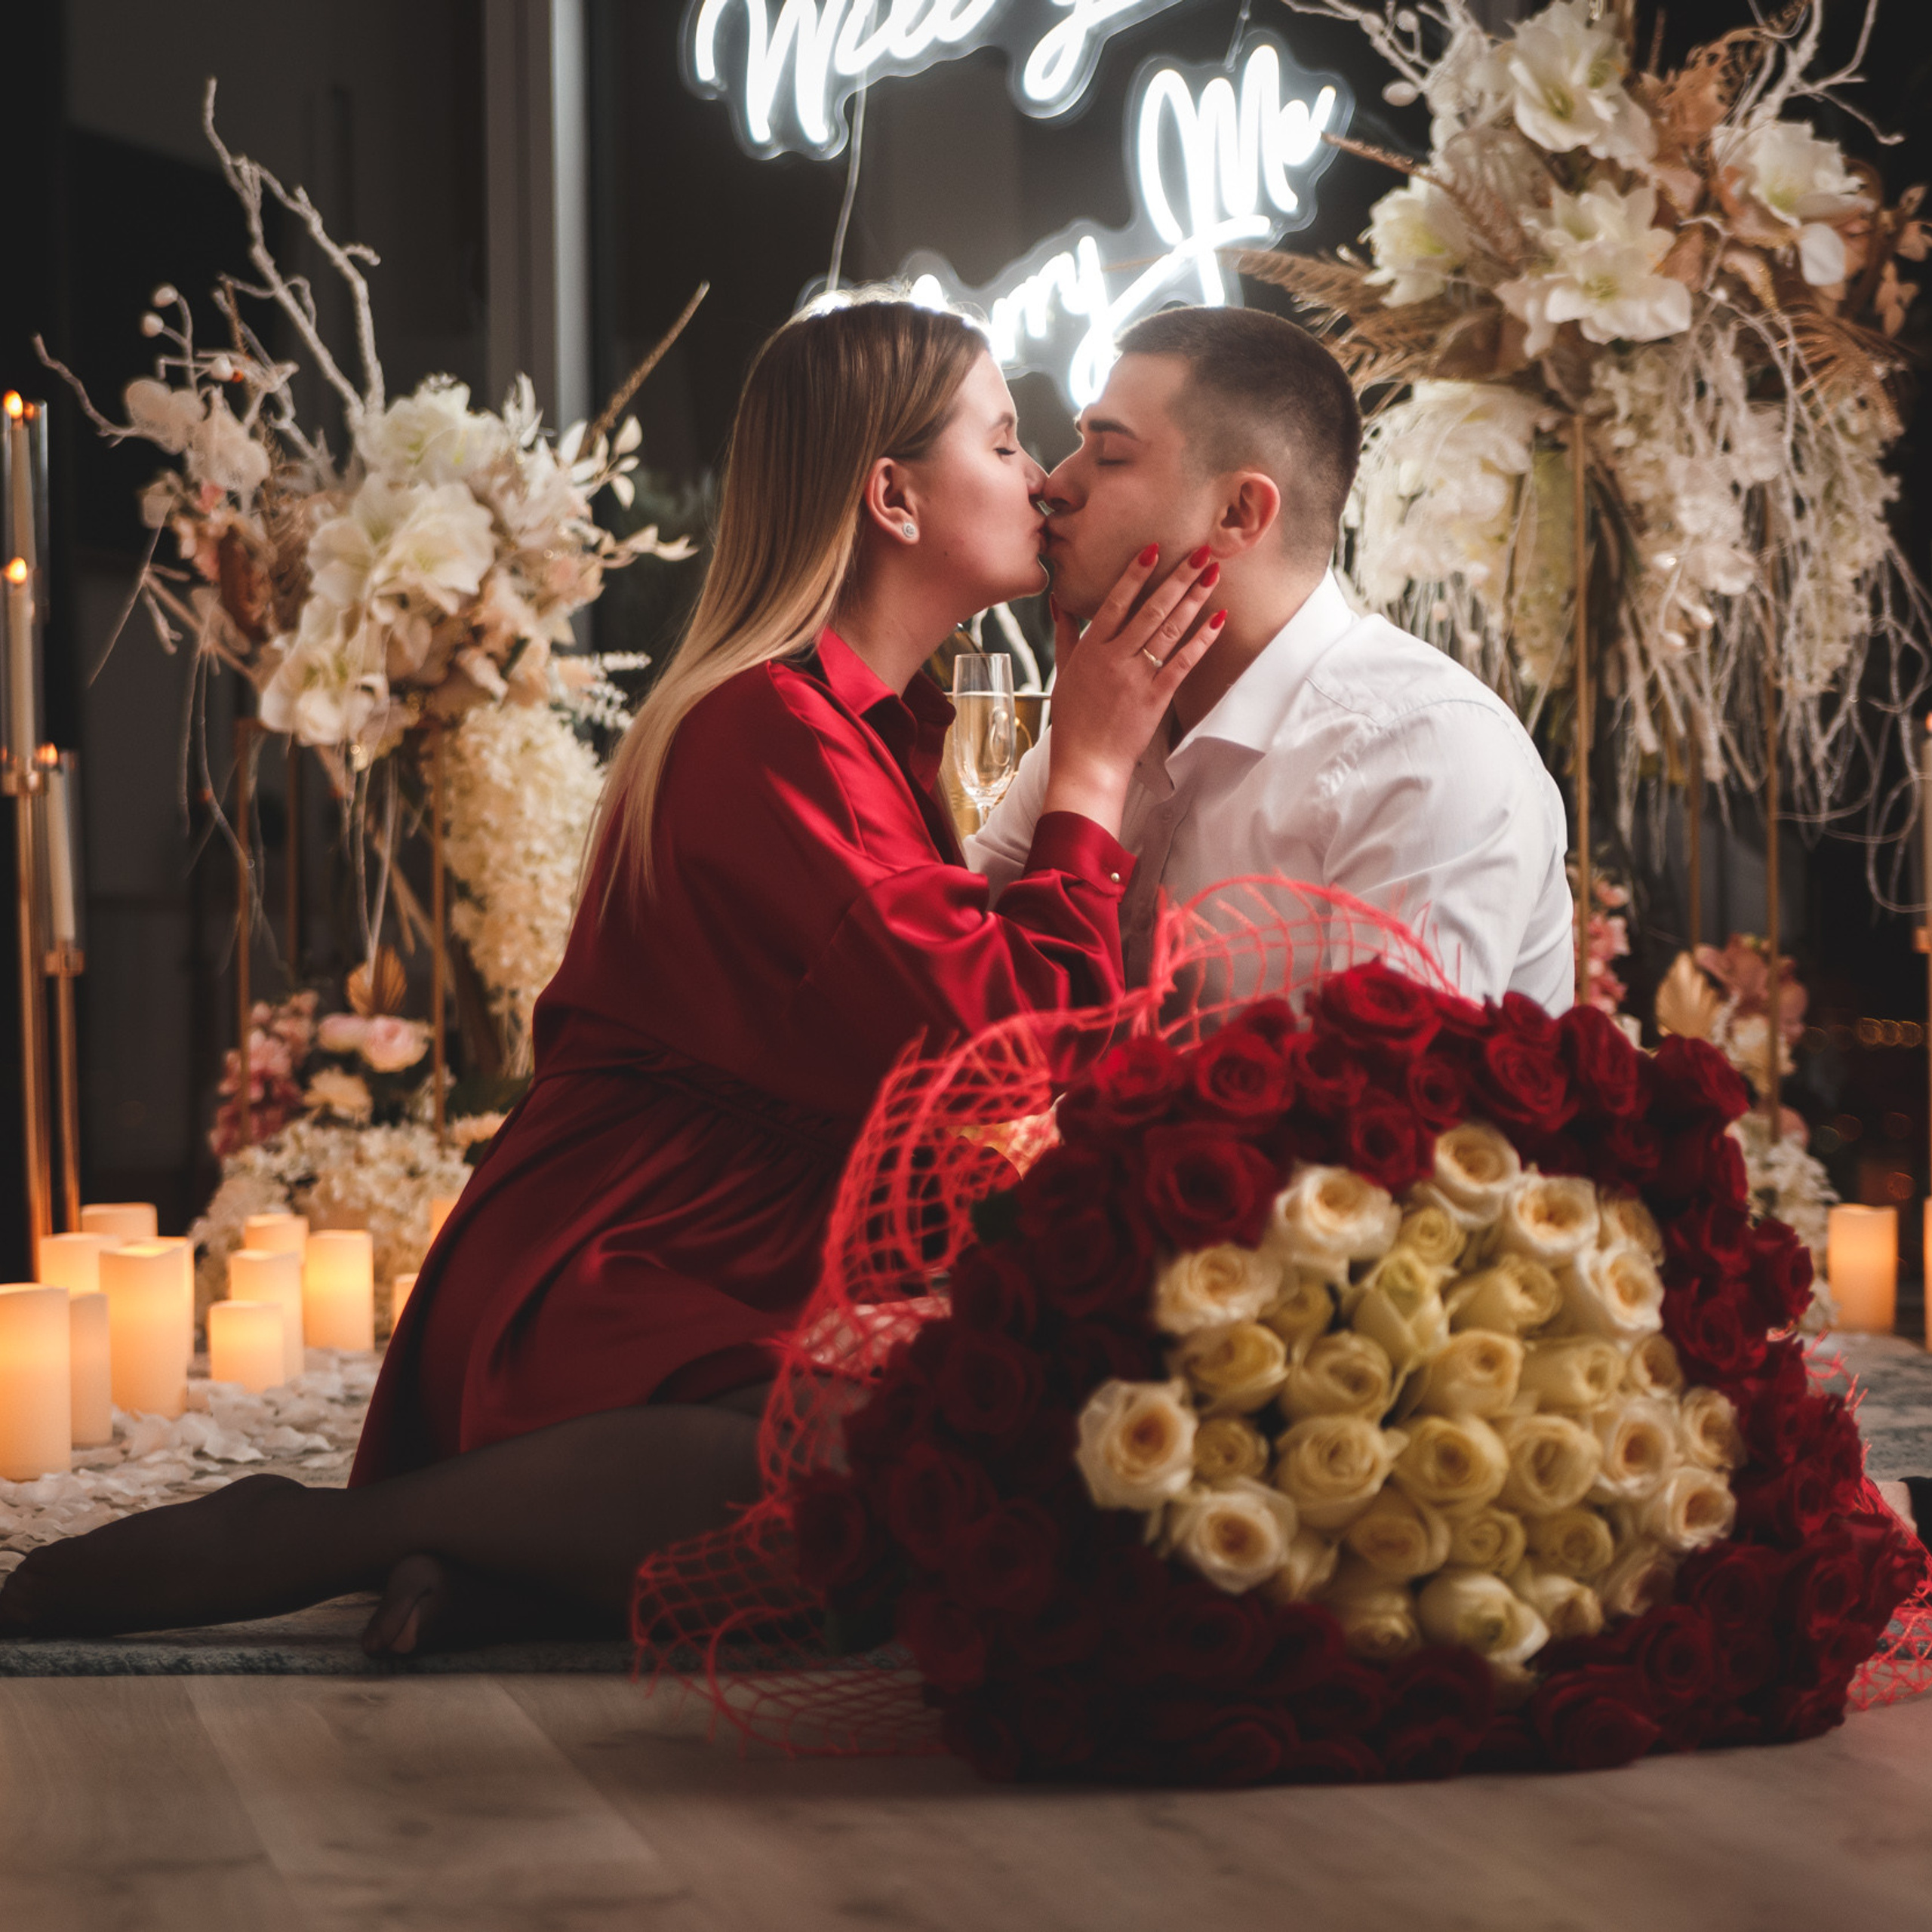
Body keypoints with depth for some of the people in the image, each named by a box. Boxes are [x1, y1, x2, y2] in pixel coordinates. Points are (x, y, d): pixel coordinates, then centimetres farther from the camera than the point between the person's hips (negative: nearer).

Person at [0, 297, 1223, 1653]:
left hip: (743, 1292, 10)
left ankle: (535, 1557, -8)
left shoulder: (876, 728, 20)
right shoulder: (773, 731, -14)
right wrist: (1091, 770, -7)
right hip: (601, 1300, -10)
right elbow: (1014, 1059, -17)